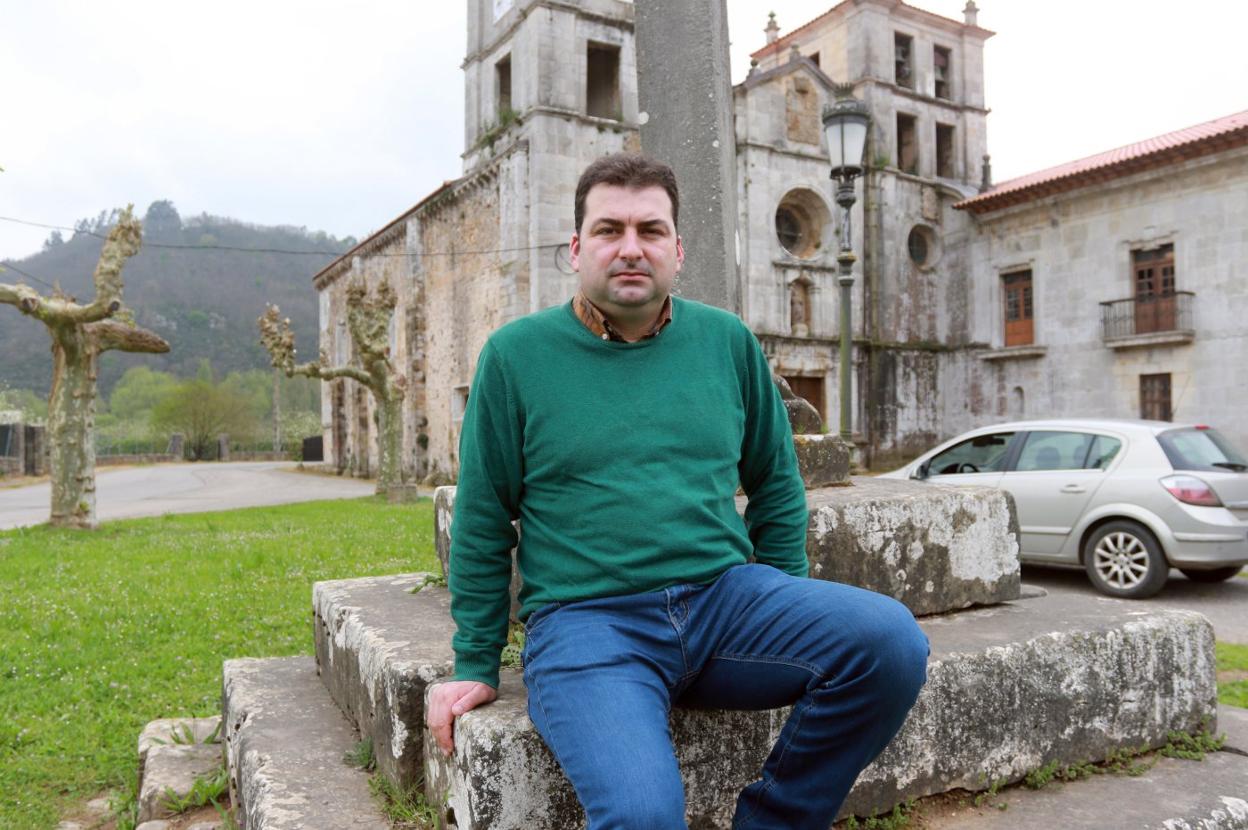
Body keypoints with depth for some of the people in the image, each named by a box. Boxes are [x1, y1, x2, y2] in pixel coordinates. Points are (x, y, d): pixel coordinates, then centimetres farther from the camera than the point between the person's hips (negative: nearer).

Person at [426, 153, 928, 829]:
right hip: (585, 620, -3)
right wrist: (475, 666, 8)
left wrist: (791, 617, 15)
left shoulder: (727, 341, 9)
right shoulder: (516, 354, 1)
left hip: (726, 595, 4)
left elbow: (776, 485, 18)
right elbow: (482, 525, 6)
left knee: (891, 642, -21)